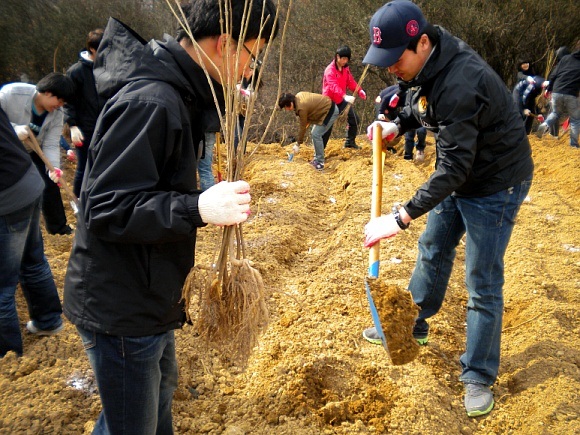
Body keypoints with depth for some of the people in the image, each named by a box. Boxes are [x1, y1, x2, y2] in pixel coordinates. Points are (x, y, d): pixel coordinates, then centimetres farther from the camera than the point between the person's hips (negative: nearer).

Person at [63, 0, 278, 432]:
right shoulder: (148, 102, -26)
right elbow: (106, 209, -28)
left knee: (161, 387, 30)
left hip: (150, 295, 10)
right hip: (120, 310, -10)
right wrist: (198, 208, -38)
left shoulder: (176, 93, 6)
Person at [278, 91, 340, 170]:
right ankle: (317, 158, 22)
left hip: (331, 111, -10)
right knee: (314, 133, 12)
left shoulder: (301, 108, -27)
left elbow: (303, 127, -18)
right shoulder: (298, 96, -3)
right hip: (327, 106, 10)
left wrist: (298, 144, -9)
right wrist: (308, 121, 8)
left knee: (316, 135, -14)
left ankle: (320, 163, -6)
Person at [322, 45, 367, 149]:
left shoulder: (345, 68, 5)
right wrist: (345, 96, -51)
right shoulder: (330, 70, -21)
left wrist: (359, 90, -13)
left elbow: (350, 81, 8)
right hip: (330, 100, -8)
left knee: (355, 119, 13)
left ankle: (350, 142, 30)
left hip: (341, 99, 8)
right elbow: (334, 86, -35)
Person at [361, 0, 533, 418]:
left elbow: (454, 167, -34)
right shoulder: (429, 64, -6)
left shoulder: (460, 84, -34)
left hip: (495, 184, -9)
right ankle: (412, 326, 40)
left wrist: (400, 219, -33)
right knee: (433, 250, 20)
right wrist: (398, 124, -1)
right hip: (460, 175, 9)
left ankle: (479, 377, 14)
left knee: (483, 283, -2)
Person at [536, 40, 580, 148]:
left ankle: (545, 124, -3)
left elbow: (554, 75, 9)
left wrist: (548, 89, 16)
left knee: (556, 113, 26)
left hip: (556, 92, 3)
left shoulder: (565, 58, 10)